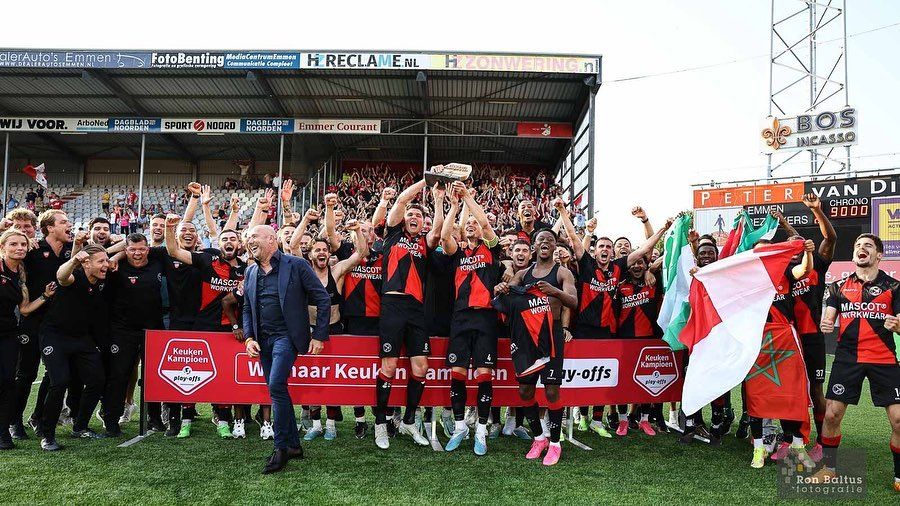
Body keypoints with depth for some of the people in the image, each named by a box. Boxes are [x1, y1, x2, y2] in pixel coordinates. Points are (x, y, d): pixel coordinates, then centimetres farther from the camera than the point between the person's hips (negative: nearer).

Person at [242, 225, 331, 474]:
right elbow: (247, 309, 18)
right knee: (277, 390, 10)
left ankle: (281, 447, -5)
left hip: (286, 335, -7)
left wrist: (318, 336, -10)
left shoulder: (296, 265, -7)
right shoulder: (251, 272, 11)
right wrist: (249, 337, 3)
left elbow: (323, 300, -7)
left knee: (276, 386, -18)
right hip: (262, 339, 7)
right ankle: (294, 445, 22)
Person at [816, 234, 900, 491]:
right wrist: (826, 324, -17)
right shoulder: (839, 287, 10)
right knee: (831, 414, -1)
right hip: (847, 358, 1)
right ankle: (829, 468, 17)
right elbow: (828, 317, 6)